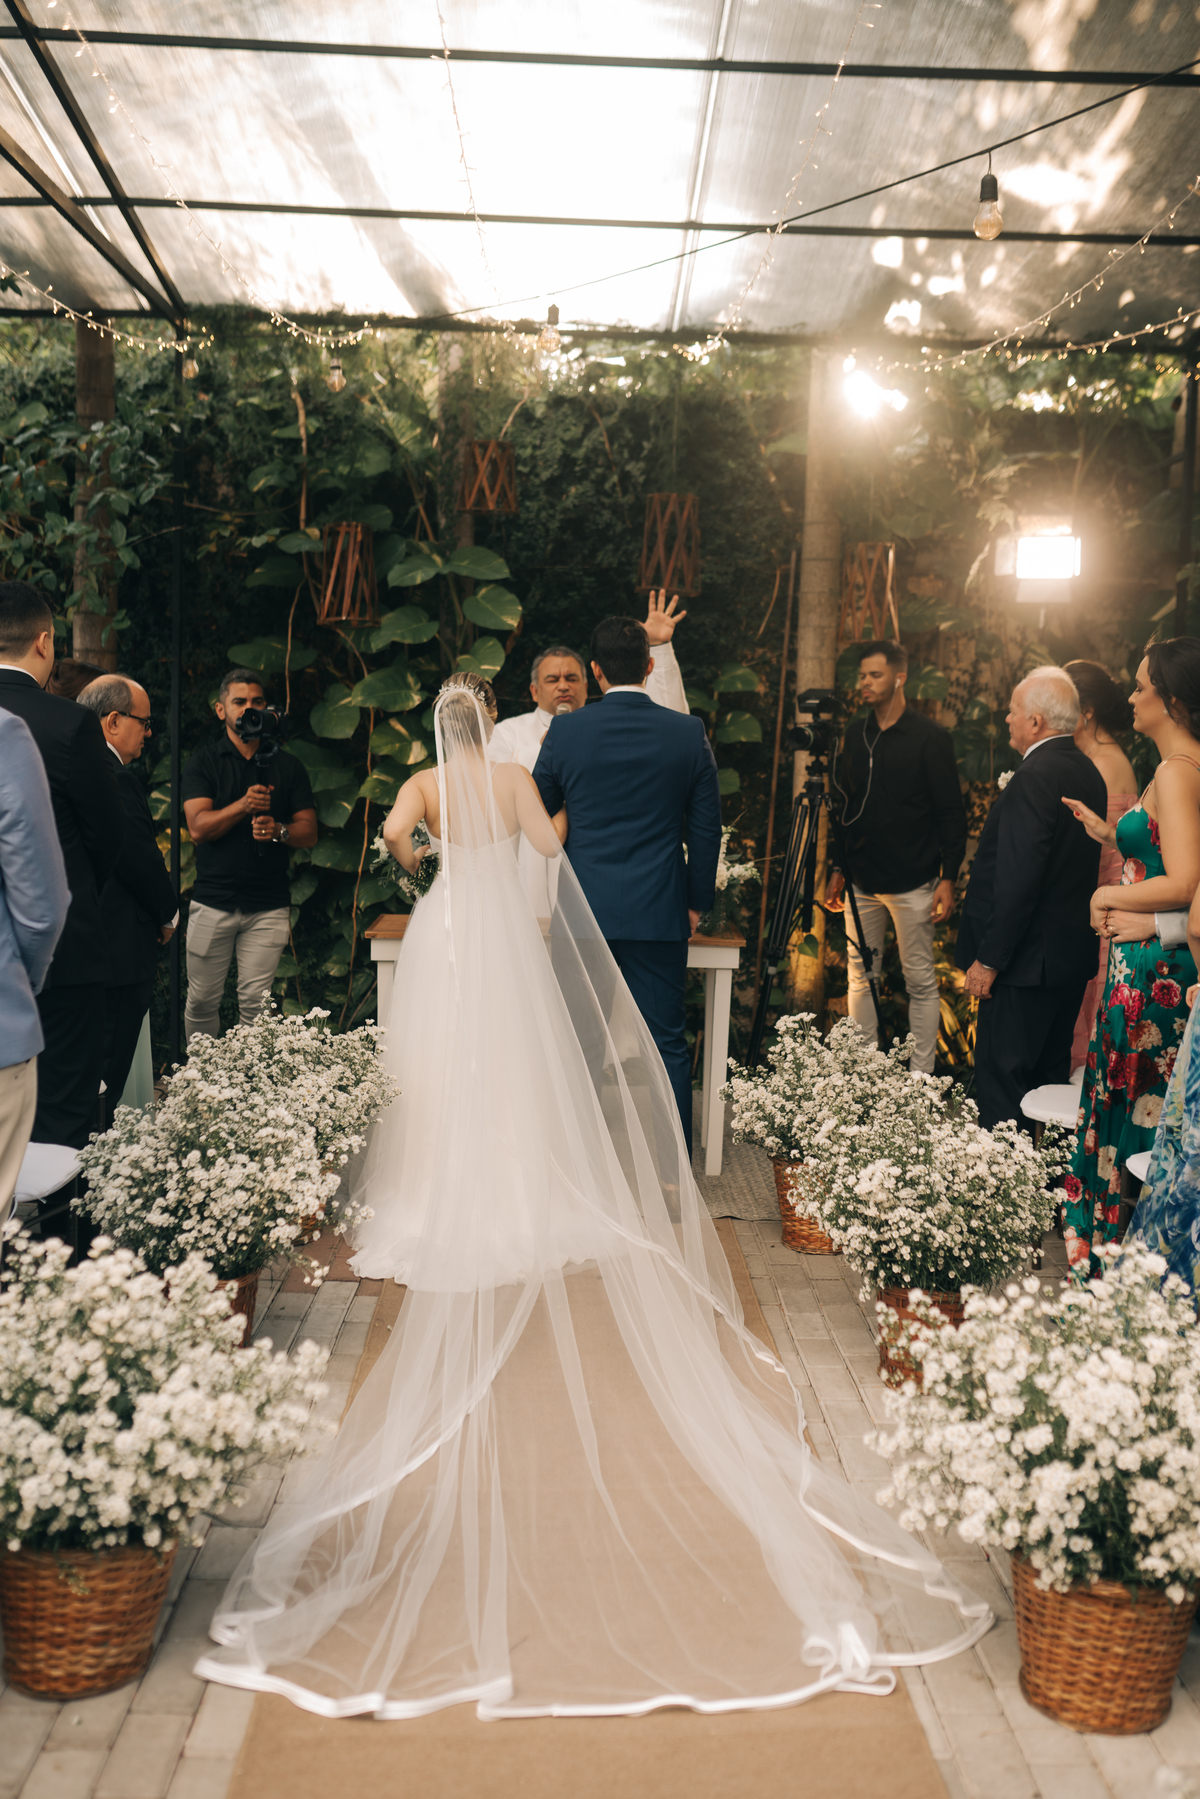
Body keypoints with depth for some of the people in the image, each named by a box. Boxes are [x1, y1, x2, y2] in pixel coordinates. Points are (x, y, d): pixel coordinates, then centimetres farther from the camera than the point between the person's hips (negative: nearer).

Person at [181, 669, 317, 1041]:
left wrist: (279, 830, -15)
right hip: (213, 900, 0)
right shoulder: (202, 763, 5)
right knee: (202, 999, 5)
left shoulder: (288, 766, 10)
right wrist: (244, 805, -23)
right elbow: (198, 827, -8)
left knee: (256, 1003, -2)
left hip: (269, 904, 1)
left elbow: (309, 832, 7)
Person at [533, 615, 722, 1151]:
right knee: (666, 1039, 7)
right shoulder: (688, 734, -1)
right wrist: (697, 902, 13)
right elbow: (705, 827, 4)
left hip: (584, 906, 0)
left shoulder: (565, 732, -4)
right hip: (660, 909, 1)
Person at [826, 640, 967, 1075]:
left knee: (920, 981, 1)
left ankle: (921, 1077, 8)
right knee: (860, 977, 8)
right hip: (862, 881, 5)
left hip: (911, 883, -5)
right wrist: (838, 869, 15)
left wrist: (948, 877, -12)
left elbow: (952, 814, -6)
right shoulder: (855, 734, 10)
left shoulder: (930, 738, -5)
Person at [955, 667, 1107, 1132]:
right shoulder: (1089, 773, 10)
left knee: (1000, 1077, -3)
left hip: (1026, 959, -10)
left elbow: (1017, 881, -24)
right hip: (1072, 956, 10)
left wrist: (989, 960, -19)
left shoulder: (1034, 779, -20)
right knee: (1050, 1073, 19)